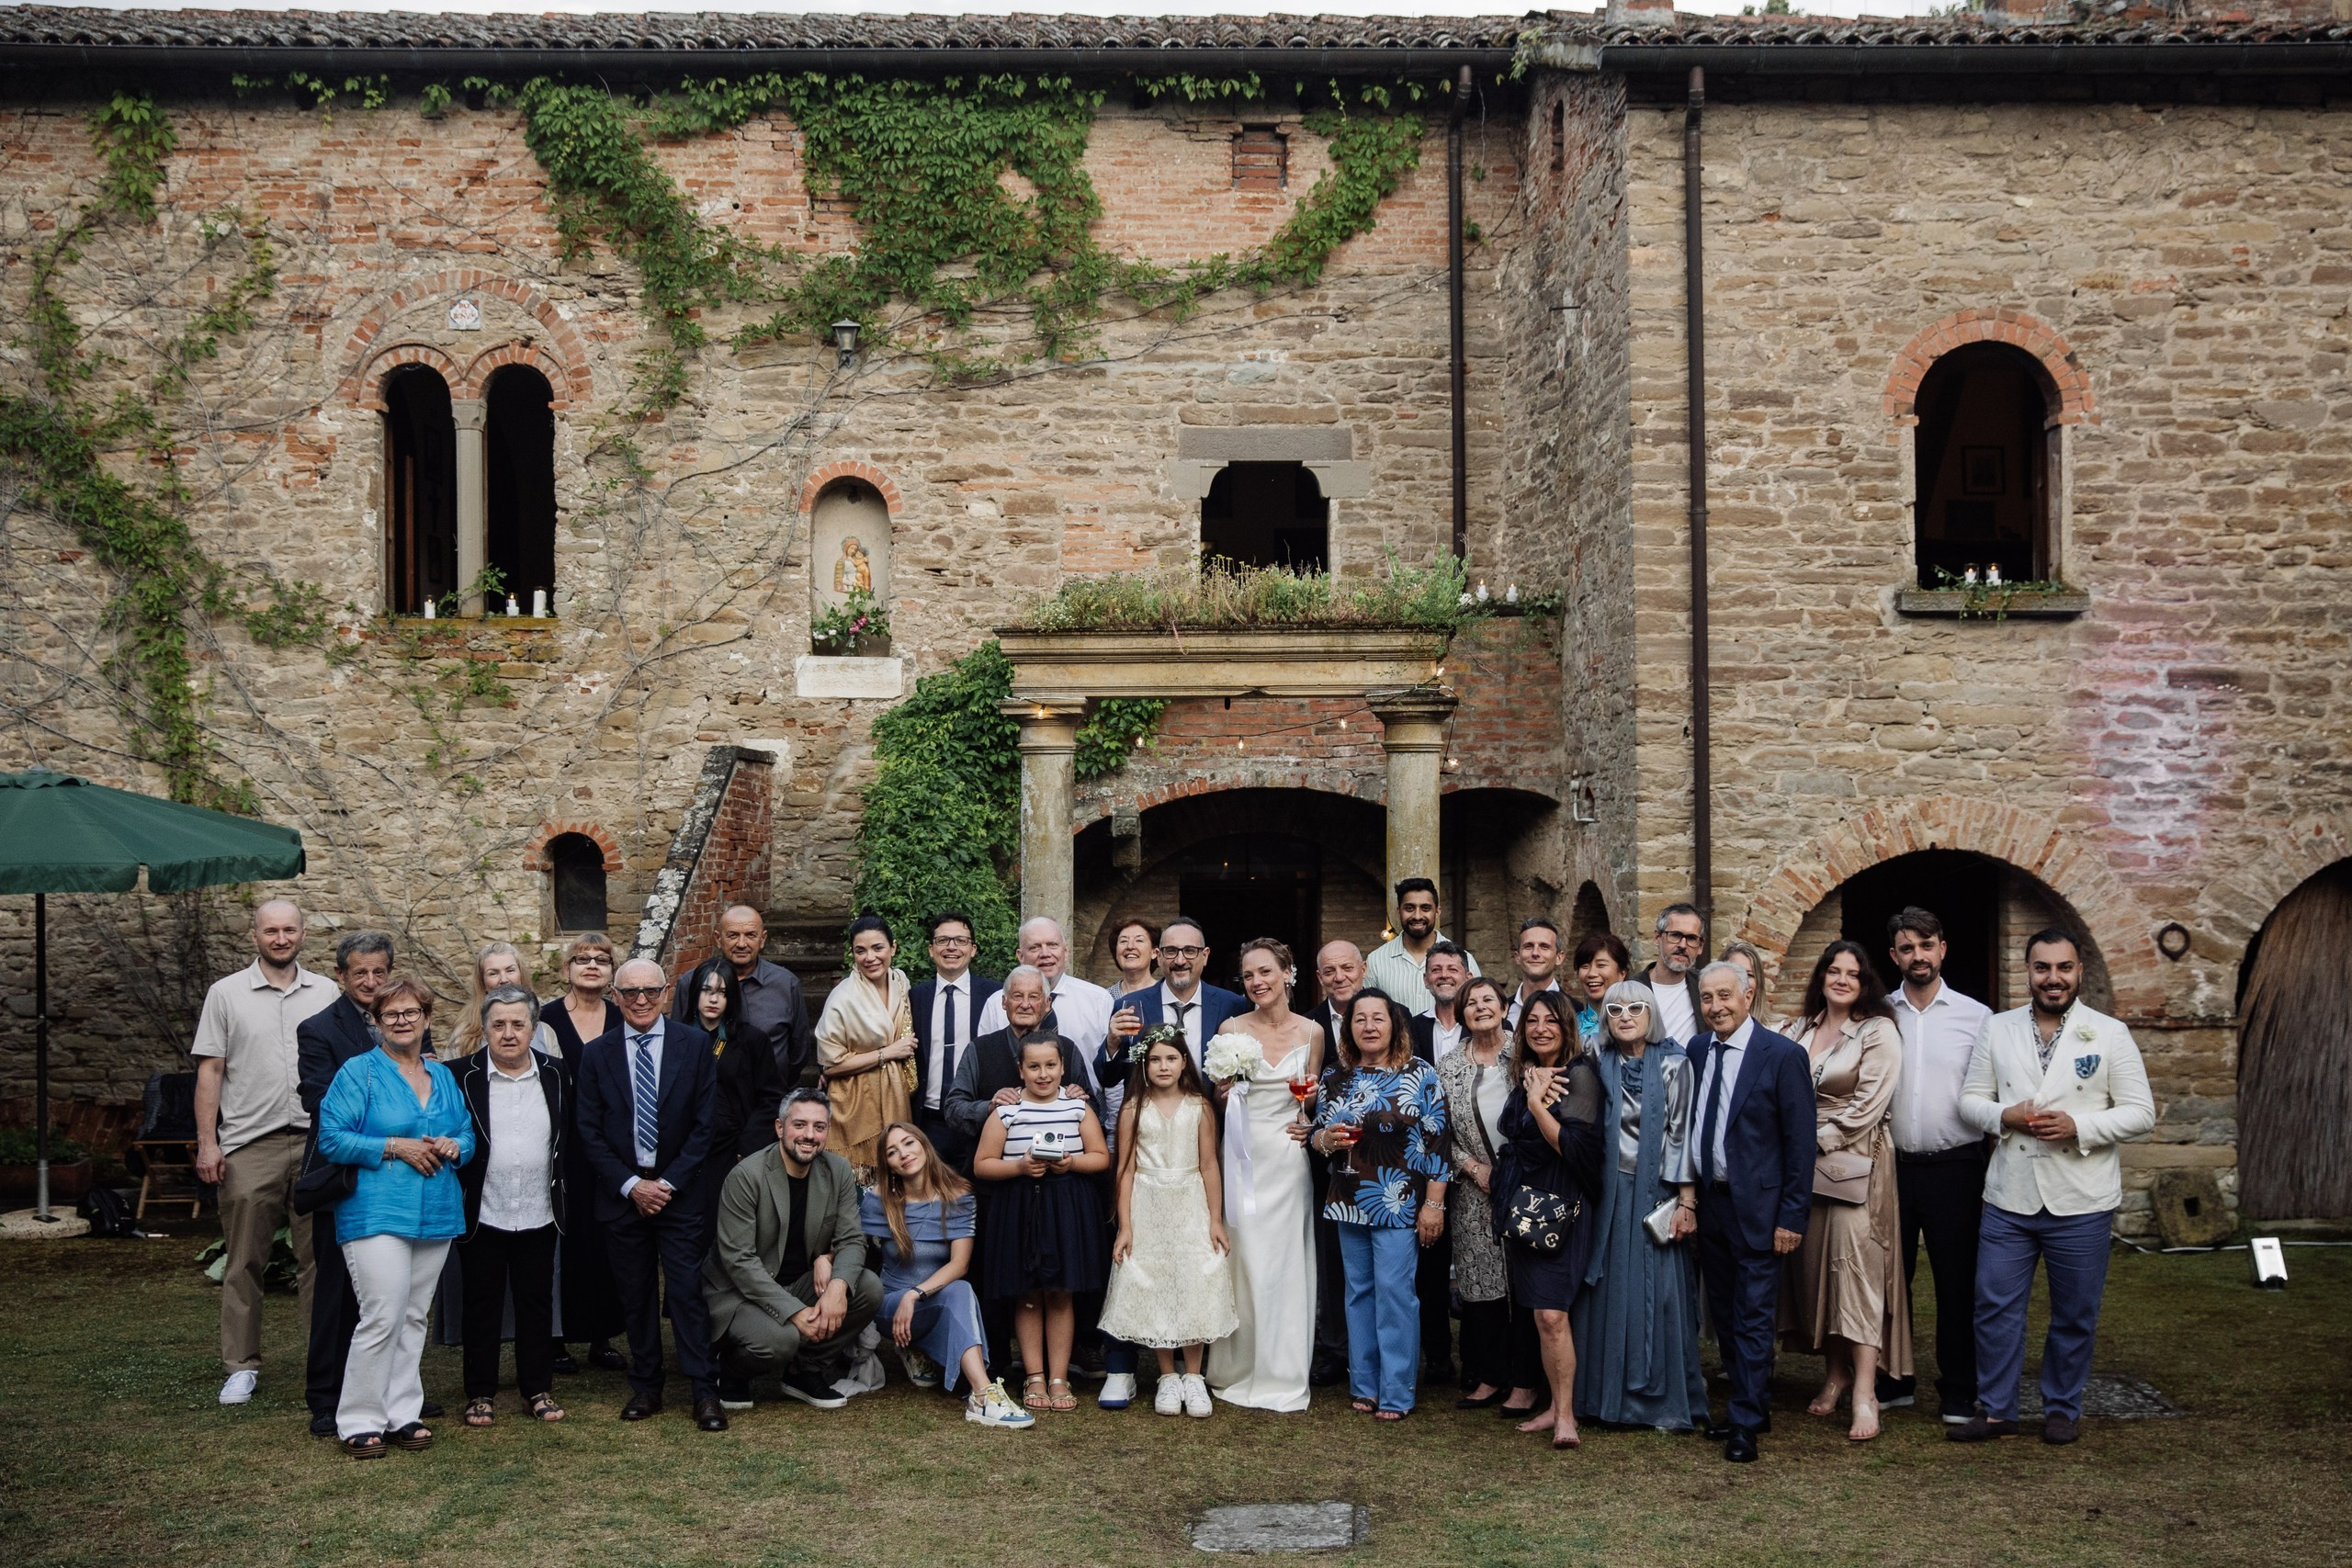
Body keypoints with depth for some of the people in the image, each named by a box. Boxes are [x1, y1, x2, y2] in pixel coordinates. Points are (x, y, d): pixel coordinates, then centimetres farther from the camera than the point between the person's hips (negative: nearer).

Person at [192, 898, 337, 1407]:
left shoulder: (325, 994, 10)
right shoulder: (227, 994, 4)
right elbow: (210, 1070, 2)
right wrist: (207, 1142, -5)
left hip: (317, 1142, 2)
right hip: (250, 1146, -1)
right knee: (244, 1261, 3)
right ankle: (241, 1366, 13)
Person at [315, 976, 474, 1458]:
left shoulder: (443, 1076, 14)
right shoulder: (358, 1072, -2)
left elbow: (468, 1137, 17)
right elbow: (331, 1139, -9)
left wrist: (452, 1147, -6)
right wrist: (394, 1147, -16)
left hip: (436, 1216, 6)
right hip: (377, 1214, -6)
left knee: (414, 1318, 10)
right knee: (382, 1318, -12)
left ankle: (402, 1414, 17)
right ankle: (360, 1423, 0)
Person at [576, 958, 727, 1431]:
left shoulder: (695, 1045, 0)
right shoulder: (597, 1054, 3)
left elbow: (705, 1124, -2)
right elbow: (590, 1132, 2)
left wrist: (669, 1183, -9)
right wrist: (631, 1185, -7)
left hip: (679, 1192, -2)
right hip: (622, 1192, 2)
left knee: (688, 1292, -4)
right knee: (635, 1295, 8)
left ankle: (705, 1391, 1)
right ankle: (645, 1388, 18)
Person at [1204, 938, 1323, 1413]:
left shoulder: (1311, 1031, 3)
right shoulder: (1231, 1029, 1)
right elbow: (1216, 1100, 7)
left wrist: (1309, 1120, -7)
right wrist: (1223, 1091, -14)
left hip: (1289, 1155, 1)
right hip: (1242, 1155, -1)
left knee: (1286, 1262, 3)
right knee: (1244, 1260, 0)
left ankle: (1282, 1376, 13)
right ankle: (1239, 1371, 13)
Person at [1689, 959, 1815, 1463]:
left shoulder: (1783, 1054, -10)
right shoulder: (1697, 1051, 6)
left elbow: (1800, 1141, -11)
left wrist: (1792, 1216, -13)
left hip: (1756, 1207, -6)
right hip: (1708, 1200, 6)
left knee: (1753, 1317, -1)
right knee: (1723, 1314, 14)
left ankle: (1746, 1425, 7)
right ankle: (1746, 1404, 27)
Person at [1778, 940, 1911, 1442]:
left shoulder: (1878, 1033, -3)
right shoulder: (1798, 1030, 13)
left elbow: (1866, 1107, -10)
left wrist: (1817, 1141, -10)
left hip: (1856, 1161, -5)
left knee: (1855, 1264, -12)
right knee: (1812, 1263, 5)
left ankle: (1865, 1394, -13)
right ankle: (1835, 1374, 17)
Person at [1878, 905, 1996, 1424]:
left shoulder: (1976, 1016, 1)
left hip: (1955, 1167, -1)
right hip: (1893, 1163, 2)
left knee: (1957, 1282, 4)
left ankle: (1958, 1391, 16)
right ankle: (1893, 1381, 23)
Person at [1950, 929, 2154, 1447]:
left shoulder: (2110, 1034, -1)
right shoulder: (1998, 1030, 6)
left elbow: (2141, 1112, -3)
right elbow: (1970, 1099, 8)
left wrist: (2078, 1127, -17)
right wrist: (2004, 1116, -13)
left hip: (2081, 1203, -2)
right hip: (2009, 1199, 2)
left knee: (2075, 1316, 9)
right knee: (1995, 1306, 3)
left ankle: (2063, 1410, 25)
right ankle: (1996, 1410, 15)